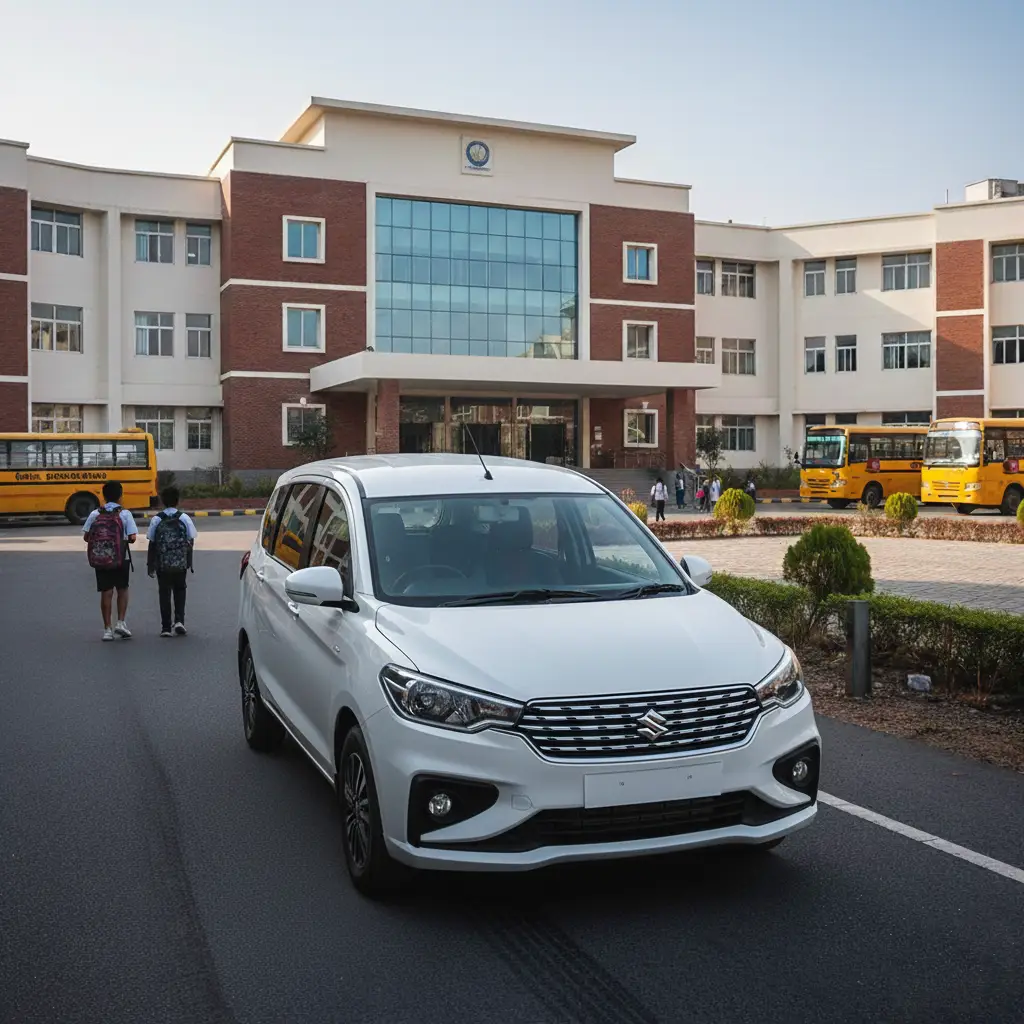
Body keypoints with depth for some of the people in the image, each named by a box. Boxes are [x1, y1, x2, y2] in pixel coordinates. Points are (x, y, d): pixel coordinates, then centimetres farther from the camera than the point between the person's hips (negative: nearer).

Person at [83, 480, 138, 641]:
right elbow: (132, 537, -12)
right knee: (122, 589, 16)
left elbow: (86, 536, -2)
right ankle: (120, 622, 5)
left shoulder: (95, 514, -1)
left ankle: (107, 629, 9)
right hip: (121, 559, -2)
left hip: (100, 560, 2)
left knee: (106, 592, 7)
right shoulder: (125, 514, -7)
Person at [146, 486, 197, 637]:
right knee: (179, 591, 17)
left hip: (162, 564, 0)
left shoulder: (156, 520, -4)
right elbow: (191, 541, -1)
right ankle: (179, 621, 2)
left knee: (164, 594, 7)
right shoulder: (184, 518, -3)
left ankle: (166, 627, 8)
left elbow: (152, 543, -1)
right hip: (180, 563, 0)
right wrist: (189, 562, 11)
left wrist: (150, 565, 6)